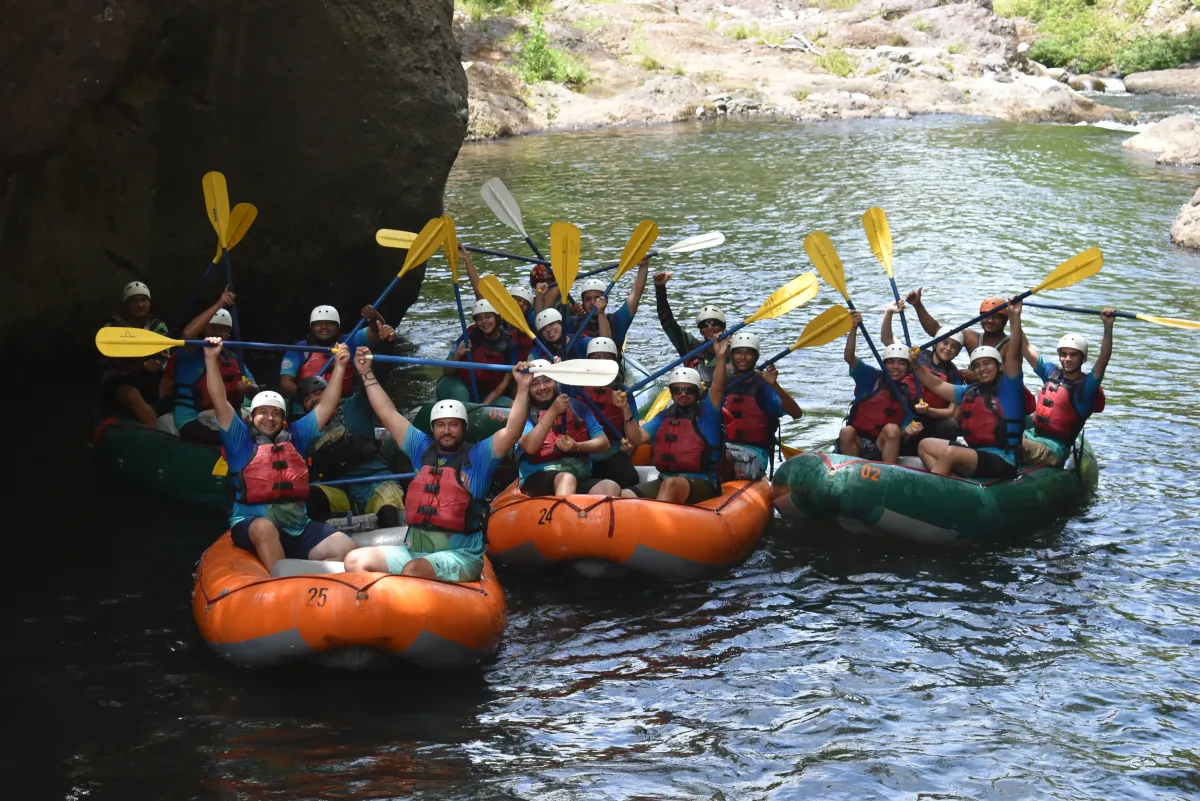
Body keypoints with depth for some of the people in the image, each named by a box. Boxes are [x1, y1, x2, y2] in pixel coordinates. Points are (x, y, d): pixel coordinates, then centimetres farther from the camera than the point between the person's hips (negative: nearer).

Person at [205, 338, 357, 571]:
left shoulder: (295, 437, 17)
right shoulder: (241, 439, 6)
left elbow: (325, 407, 19)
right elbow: (220, 402, -3)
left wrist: (339, 366, 15)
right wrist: (212, 359, -12)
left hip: (297, 527, 5)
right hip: (252, 526, -5)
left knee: (346, 548, -15)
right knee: (265, 527, -42)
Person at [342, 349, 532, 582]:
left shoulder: (478, 456, 2)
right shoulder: (423, 450, 14)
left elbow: (511, 431, -11)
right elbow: (388, 414, 19)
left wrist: (522, 389, -19)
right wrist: (367, 374, 20)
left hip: (460, 555, -6)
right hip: (413, 551, 6)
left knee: (412, 571, -36)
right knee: (355, 561, -12)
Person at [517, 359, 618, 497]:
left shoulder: (576, 406, 17)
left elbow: (603, 442, 12)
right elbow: (530, 447, -13)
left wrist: (577, 447, -8)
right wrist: (553, 411, -17)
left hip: (581, 479, 4)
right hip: (539, 480, -3)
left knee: (611, 488, -28)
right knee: (567, 478, -37)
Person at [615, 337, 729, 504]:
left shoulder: (706, 412, 5)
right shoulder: (664, 416, 19)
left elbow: (717, 388, -12)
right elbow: (637, 439, 10)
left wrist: (720, 358, -26)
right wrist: (626, 410, -3)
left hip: (701, 483, -6)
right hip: (664, 480, 6)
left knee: (671, 484, -40)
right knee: (625, 497, -19)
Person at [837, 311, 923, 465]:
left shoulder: (909, 396, 4)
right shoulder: (871, 378, 2)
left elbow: (900, 436, 4)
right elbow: (849, 357, -13)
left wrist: (907, 432, -21)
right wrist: (854, 328, -26)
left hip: (884, 447, 1)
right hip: (856, 443, -1)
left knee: (892, 429, -30)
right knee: (846, 432, -32)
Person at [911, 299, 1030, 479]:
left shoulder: (1008, 388, 0)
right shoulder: (970, 391, 19)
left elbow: (1013, 355, -14)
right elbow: (937, 385, 25)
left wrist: (1015, 318, -24)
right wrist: (917, 366, 11)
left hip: (1002, 462, -9)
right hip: (975, 454, 9)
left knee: (951, 453, -30)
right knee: (925, 446, 5)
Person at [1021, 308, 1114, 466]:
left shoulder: (1086, 385, -5)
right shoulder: (1051, 373, 12)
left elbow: (1103, 358, -21)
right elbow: (1026, 347, 15)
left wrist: (1108, 326, -33)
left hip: (1054, 448, -7)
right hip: (1033, 435, 7)